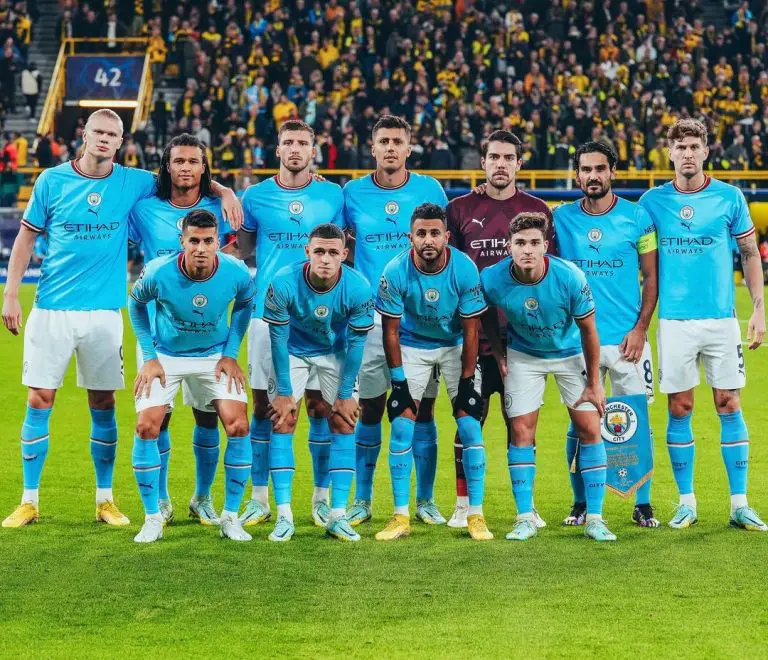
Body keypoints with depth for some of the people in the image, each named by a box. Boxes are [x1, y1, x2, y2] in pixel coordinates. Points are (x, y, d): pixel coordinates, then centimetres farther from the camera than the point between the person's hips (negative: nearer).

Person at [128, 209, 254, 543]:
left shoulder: (236, 273, -21)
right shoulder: (158, 273, -25)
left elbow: (244, 305, 4)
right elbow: (136, 304, -2)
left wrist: (231, 354, -2)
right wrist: (149, 357, -5)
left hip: (215, 356, 1)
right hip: (166, 356, -1)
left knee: (238, 426, -14)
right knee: (146, 427, -15)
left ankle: (230, 517, 2)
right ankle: (152, 518, 0)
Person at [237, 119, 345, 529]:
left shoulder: (332, 196, 5)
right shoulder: (256, 196, 5)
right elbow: (243, 251, 15)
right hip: (268, 312, 0)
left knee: (320, 406, -1)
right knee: (263, 406, 1)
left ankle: (322, 497, 9)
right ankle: (259, 499, 9)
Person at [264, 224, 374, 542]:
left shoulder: (358, 288, -29)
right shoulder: (283, 283, -31)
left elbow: (355, 343, -15)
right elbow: (279, 338, -19)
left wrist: (346, 393, -10)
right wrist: (284, 392, -14)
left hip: (336, 354, 1)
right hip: (293, 351, -1)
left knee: (344, 424, -5)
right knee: (282, 423, -9)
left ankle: (338, 516, 0)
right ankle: (284, 516, -5)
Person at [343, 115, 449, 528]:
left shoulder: (429, 190, 3)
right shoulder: (354, 193, 3)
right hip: (371, 317, 0)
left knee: (422, 408, 1)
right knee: (368, 408, 3)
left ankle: (425, 500, 11)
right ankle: (362, 501, 12)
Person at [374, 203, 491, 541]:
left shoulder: (465, 269, -24)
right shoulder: (396, 271, -24)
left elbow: (471, 330, -14)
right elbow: (391, 330, -13)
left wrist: (466, 381, -14)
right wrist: (398, 382, -13)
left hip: (456, 346, 0)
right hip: (412, 346, 0)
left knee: (470, 426, -10)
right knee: (402, 427, -8)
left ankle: (475, 515, 0)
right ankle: (401, 516, 1)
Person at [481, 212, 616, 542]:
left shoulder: (569, 277, -30)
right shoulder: (493, 279, -26)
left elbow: (588, 331, -16)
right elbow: (488, 314, 1)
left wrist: (593, 383, -9)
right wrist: (499, 354, -2)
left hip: (571, 354, -1)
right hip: (524, 356, 1)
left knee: (589, 429, -7)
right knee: (521, 432, -6)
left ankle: (594, 518, 1)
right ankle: (525, 518, 3)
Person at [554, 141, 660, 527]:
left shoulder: (637, 217, 1)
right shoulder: (561, 219, 4)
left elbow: (651, 277, 3)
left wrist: (640, 328, -6)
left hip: (626, 340, -1)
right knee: (579, 425, 3)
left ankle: (642, 505, 9)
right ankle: (581, 504, 14)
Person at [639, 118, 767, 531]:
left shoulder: (729, 198, 1)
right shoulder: (653, 201, 4)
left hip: (721, 318, -1)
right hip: (674, 321, 1)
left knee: (729, 406, 0)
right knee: (679, 410, 3)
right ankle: (686, 503, 12)